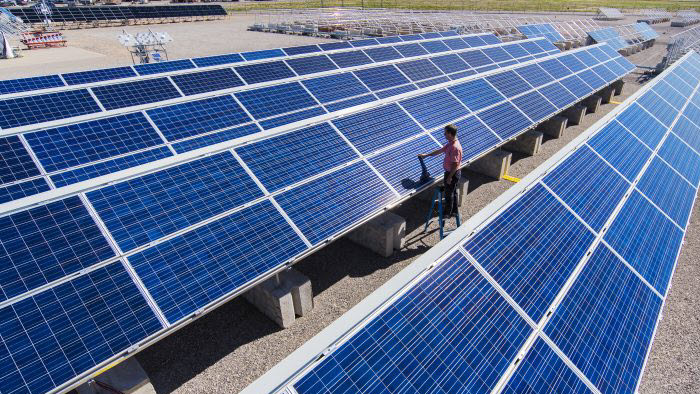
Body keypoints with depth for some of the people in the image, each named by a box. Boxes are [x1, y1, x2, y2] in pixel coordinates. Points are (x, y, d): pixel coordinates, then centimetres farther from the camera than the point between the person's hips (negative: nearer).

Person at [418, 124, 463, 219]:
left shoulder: (455, 147, -28)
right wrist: (426, 155, 25)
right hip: (450, 172, 10)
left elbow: (455, 164, -28)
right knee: (453, 192, 21)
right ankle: (454, 211, 35)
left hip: (452, 173, -10)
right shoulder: (450, 143, 3)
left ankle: (447, 213, 20)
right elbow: (440, 150, 18)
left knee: (449, 193, 5)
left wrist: (449, 177, -22)